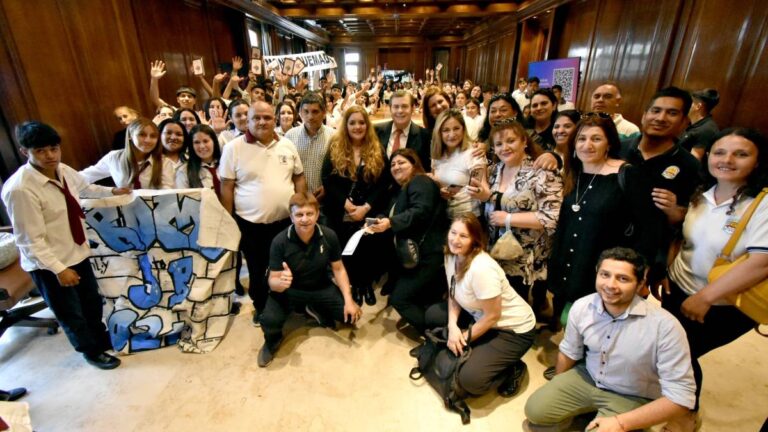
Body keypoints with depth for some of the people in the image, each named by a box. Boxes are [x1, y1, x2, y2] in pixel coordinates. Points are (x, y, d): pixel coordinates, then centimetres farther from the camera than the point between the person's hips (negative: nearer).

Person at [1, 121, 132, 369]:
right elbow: (31, 240, -23)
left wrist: (112, 191, 24)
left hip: (77, 252, 6)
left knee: (93, 303, 23)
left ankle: (102, 341, 48)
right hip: (48, 265, -6)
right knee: (71, 314, 16)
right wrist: (59, 269, -24)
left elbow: (84, 188, 20)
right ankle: (91, 352, 40)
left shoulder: (64, 171, -6)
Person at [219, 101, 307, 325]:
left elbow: (299, 177, 9)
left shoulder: (287, 145, 2)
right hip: (250, 223, -2)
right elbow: (226, 187, -6)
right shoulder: (234, 148, -7)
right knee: (257, 270, 15)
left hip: (285, 220, 3)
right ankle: (261, 308, 37)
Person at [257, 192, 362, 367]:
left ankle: (317, 310, 20)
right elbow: (273, 281, -18)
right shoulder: (280, 241, -23)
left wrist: (348, 300, -14)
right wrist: (280, 283, -44)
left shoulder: (329, 236, -18)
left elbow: (338, 269, -6)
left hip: (321, 288, 3)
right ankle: (272, 341, 12)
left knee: (352, 314, -10)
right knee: (269, 321, -28)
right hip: (289, 290, -2)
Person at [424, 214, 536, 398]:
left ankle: (513, 370, 8)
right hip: (480, 316, 8)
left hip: (513, 329, -8)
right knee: (433, 314, 4)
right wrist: (452, 326, -15)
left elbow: (493, 316, -24)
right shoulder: (452, 256, -8)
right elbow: (453, 295, 2)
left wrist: (464, 338, -11)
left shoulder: (481, 268, -33)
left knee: (470, 380, -21)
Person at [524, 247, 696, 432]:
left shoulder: (665, 326, -29)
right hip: (586, 378, 4)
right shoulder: (581, 307, -16)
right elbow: (568, 353, 2)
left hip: (632, 399, -3)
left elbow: (681, 395, -22)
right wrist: (557, 391, 16)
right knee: (535, 409, -4)